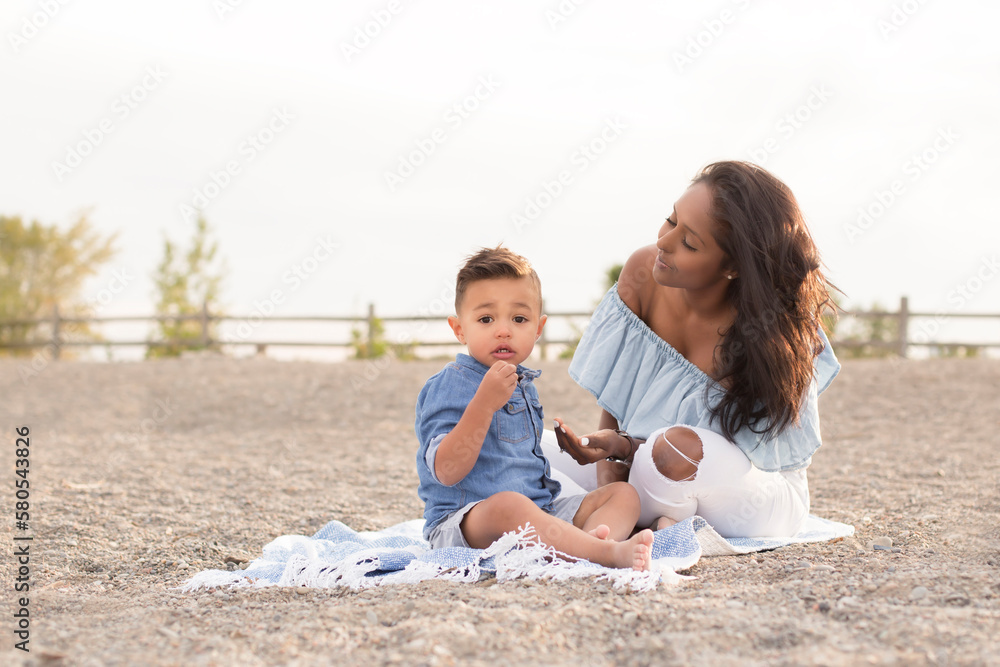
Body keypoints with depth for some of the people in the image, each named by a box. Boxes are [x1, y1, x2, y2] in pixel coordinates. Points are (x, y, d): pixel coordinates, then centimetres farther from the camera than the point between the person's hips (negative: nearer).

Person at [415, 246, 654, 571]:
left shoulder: (524, 385, 18)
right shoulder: (449, 385, -9)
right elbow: (447, 472, -21)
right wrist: (484, 404, -28)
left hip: (540, 507, 9)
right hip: (461, 522, -9)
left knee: (624, 493, -2)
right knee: (508, 505, -40)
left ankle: (590, 540, -38)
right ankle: (609, 554, -49)